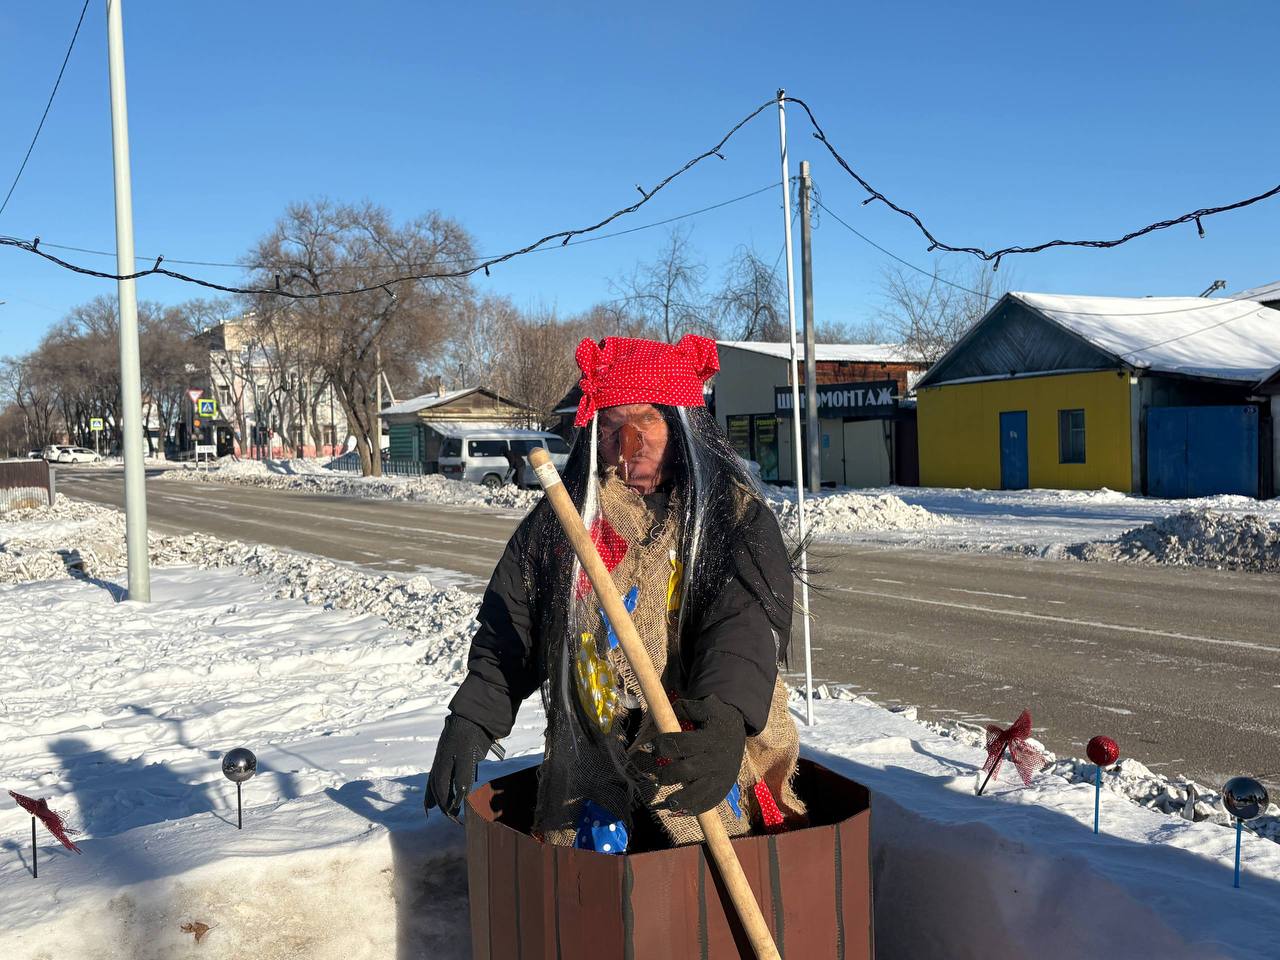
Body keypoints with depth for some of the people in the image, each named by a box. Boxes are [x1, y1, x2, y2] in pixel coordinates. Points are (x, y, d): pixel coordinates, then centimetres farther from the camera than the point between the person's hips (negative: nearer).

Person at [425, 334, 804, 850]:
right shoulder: (556, 522, 7)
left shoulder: (737, 516, -4)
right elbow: (507, 634, 11)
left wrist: (726, 716, -38)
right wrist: (469, 723, 1)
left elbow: (747, 624, -20)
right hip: (589, 751, 2)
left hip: (711, 750, -2)